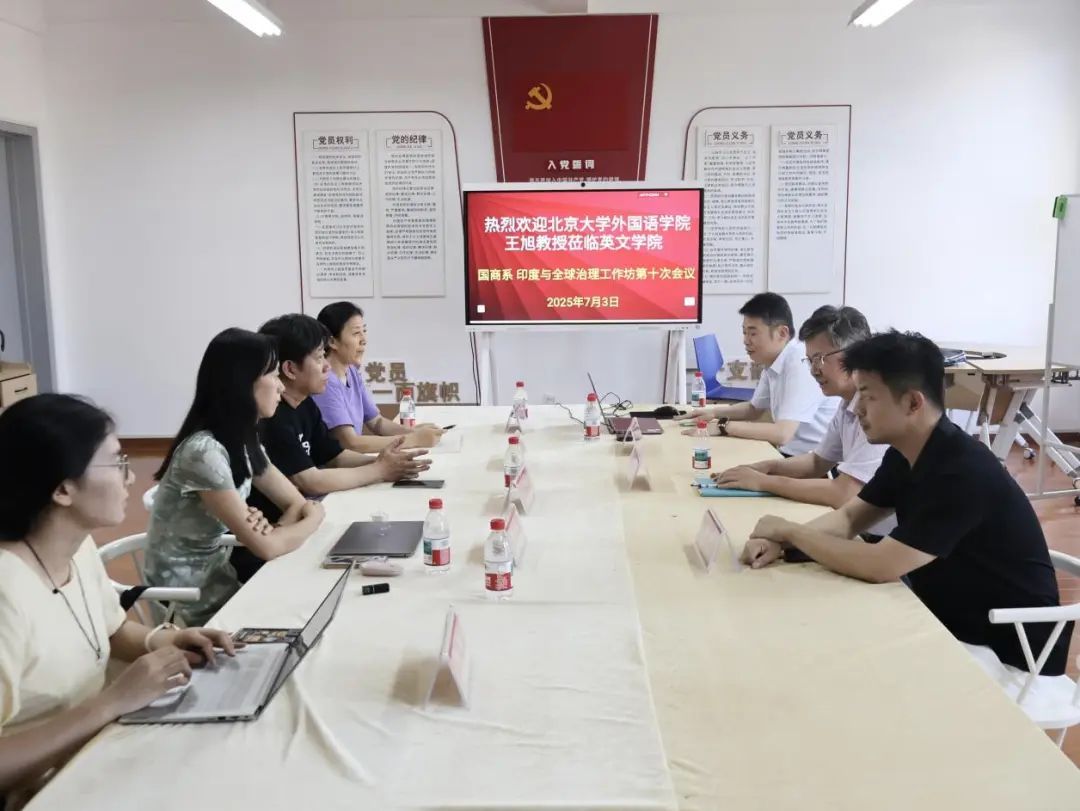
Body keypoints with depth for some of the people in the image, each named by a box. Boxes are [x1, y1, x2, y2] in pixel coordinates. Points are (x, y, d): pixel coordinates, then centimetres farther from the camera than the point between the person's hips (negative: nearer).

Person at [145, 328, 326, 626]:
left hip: (218, 576, 7)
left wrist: (277, 528, -17)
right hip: (190, 602, -7)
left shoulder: (243, 440, 3)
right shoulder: (203, 451, -25)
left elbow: (299, 503, 5)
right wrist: (312, 519, -6)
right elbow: (266, 547, -24)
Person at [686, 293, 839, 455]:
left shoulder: (802, 365, -21)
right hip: (790, 455, 7)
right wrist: (714, 412, 5)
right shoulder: (773, 364, 5)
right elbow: (754, 409, 21)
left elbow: (782, 434, -28)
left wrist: (724, 426, -21)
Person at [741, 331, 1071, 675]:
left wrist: (790, 531, -18)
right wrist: (780, 542, -13)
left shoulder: (964, 473, -29)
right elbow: (849, 517, 6)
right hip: (948, 622, 8)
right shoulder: (904, 455, -1)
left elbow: (879, 565, -31)